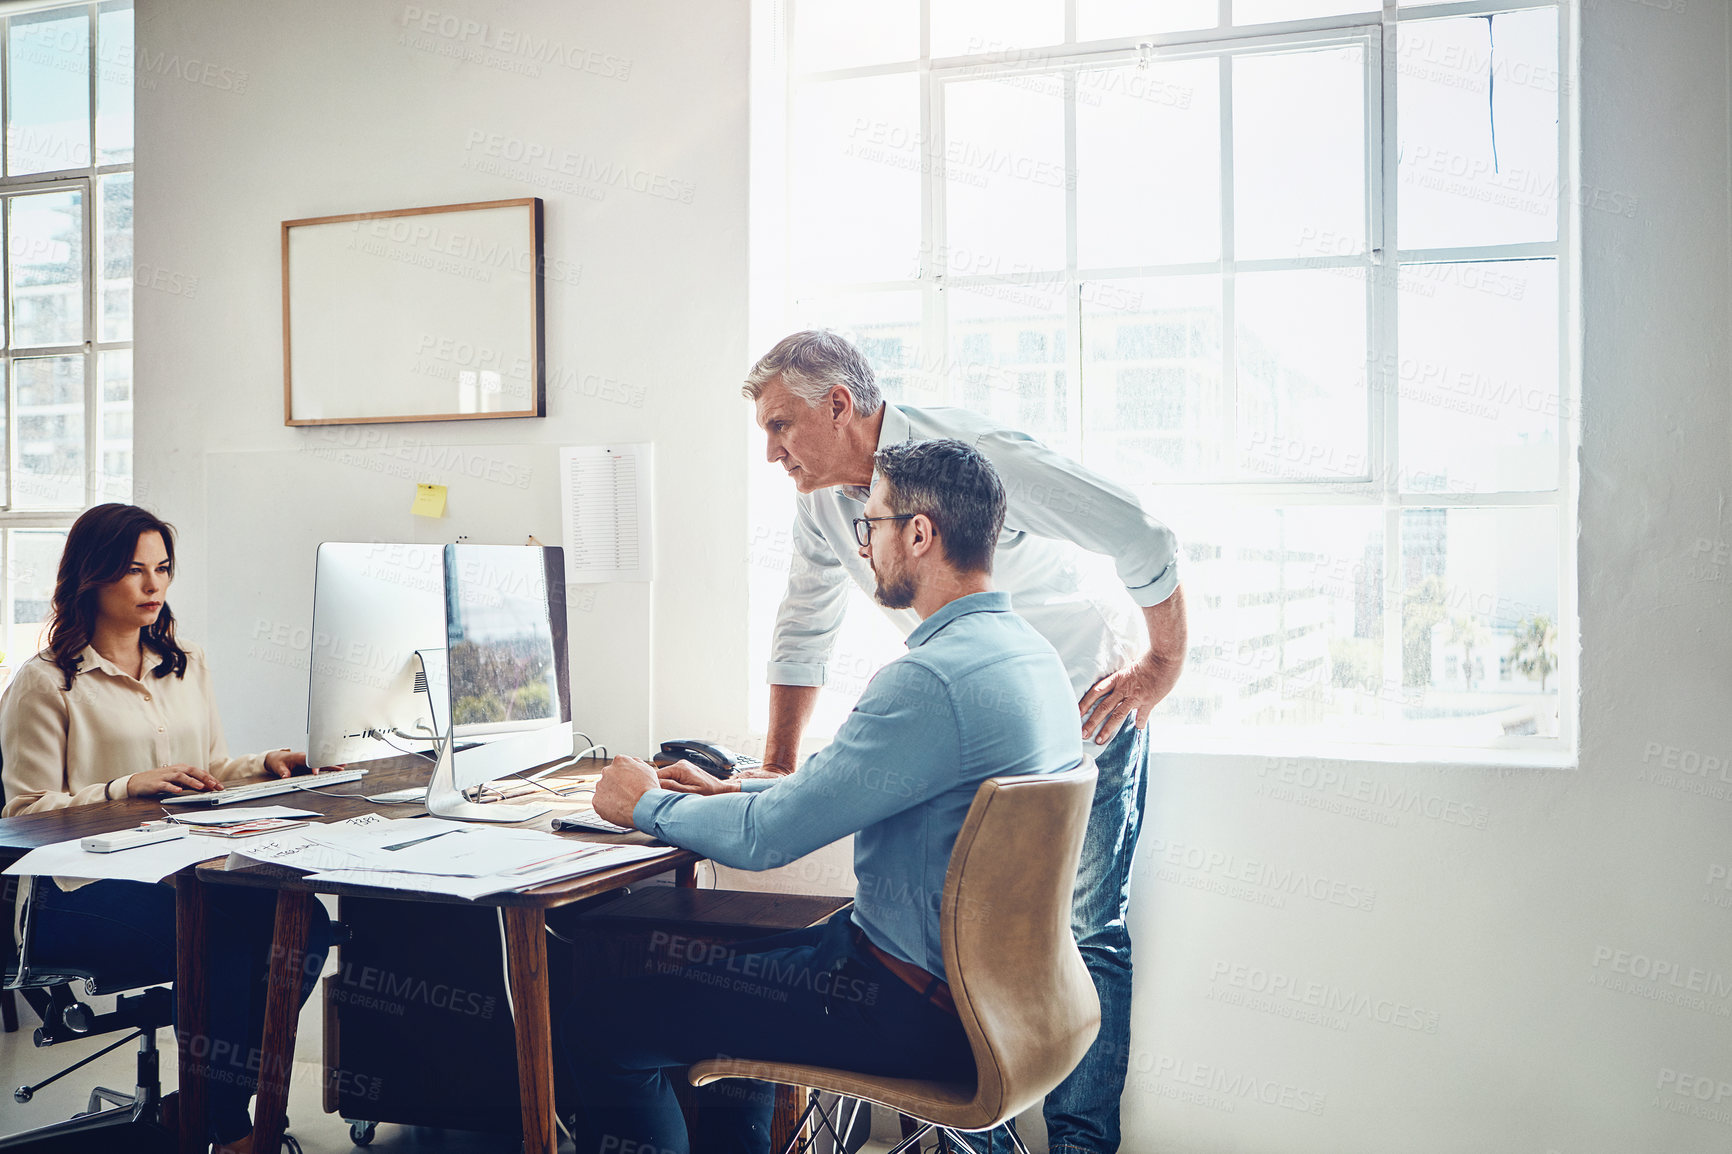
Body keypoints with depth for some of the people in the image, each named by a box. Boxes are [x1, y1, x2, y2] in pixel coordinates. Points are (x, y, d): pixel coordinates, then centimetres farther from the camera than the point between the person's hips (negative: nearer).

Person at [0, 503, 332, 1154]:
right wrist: (128, 788, -18)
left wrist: (268, 765, 1)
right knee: (223, 941, -32)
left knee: (304, 920, -24)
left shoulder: (187, 666, 18)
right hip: (84, 890, -5)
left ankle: (218, 1093, -7)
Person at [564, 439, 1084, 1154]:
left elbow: (770, 836, -22)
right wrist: (731, 792, 13)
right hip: (979, 972, 10)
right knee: (724, 968, 30)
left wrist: (647, 805, -3)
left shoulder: (930, 678, -25)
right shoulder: (1028, 651, 7)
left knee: (601, 1028, -5)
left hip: (919, 1011, -10)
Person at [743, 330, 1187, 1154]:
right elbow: (802, 635, 9)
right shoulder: (821, 501, -5)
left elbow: (1143, 539, -21)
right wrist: (778, 768, 10)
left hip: (1088, 708, -6)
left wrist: (1162, 665, -11)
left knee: (1086, 933, -3)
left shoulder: (980, 455, -27)